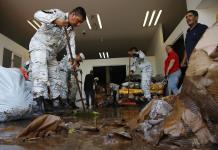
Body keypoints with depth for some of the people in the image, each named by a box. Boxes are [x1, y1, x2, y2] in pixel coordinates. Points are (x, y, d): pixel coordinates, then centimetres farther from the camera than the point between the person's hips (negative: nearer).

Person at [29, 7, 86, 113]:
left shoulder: (71, 32, 8)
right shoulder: (58, 13, -10)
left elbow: (71, 46, -2)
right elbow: (37, 14, -21)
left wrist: (72, 59, -20)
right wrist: (55, 20, -35)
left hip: (52, 53, 8)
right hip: (39, 45, -7)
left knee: (55, 79, 7)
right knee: (41, 75, -23)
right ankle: (39, 104, -28)